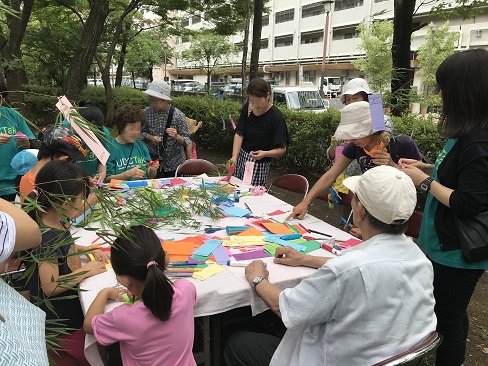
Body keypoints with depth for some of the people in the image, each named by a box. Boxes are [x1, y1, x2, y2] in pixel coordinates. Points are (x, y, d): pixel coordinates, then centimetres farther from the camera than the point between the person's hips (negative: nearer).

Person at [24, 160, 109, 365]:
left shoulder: (58, 222, -4)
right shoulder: (46, 237, -31)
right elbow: (50, 286, -29)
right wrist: (87, 270, -20)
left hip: (73, 303, 8)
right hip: (60, 319, -8)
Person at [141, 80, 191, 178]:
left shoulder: (178, 115, -12)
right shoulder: (146, 113, -4)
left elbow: (187, 141, -11)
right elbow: (141, 132, 8)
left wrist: (177, 137, -31)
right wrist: (150, 137, -12)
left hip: (174, 163, -2)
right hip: (153, 160, 2)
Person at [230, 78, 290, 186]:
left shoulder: (276, 117, -16)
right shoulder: (247, 108, -1)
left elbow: (282, 149, -13)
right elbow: (239, 134, -3)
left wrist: (265, 153, -31)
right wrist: (234, 156, -16)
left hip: (259, 162, -5)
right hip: (241, 157, 5)